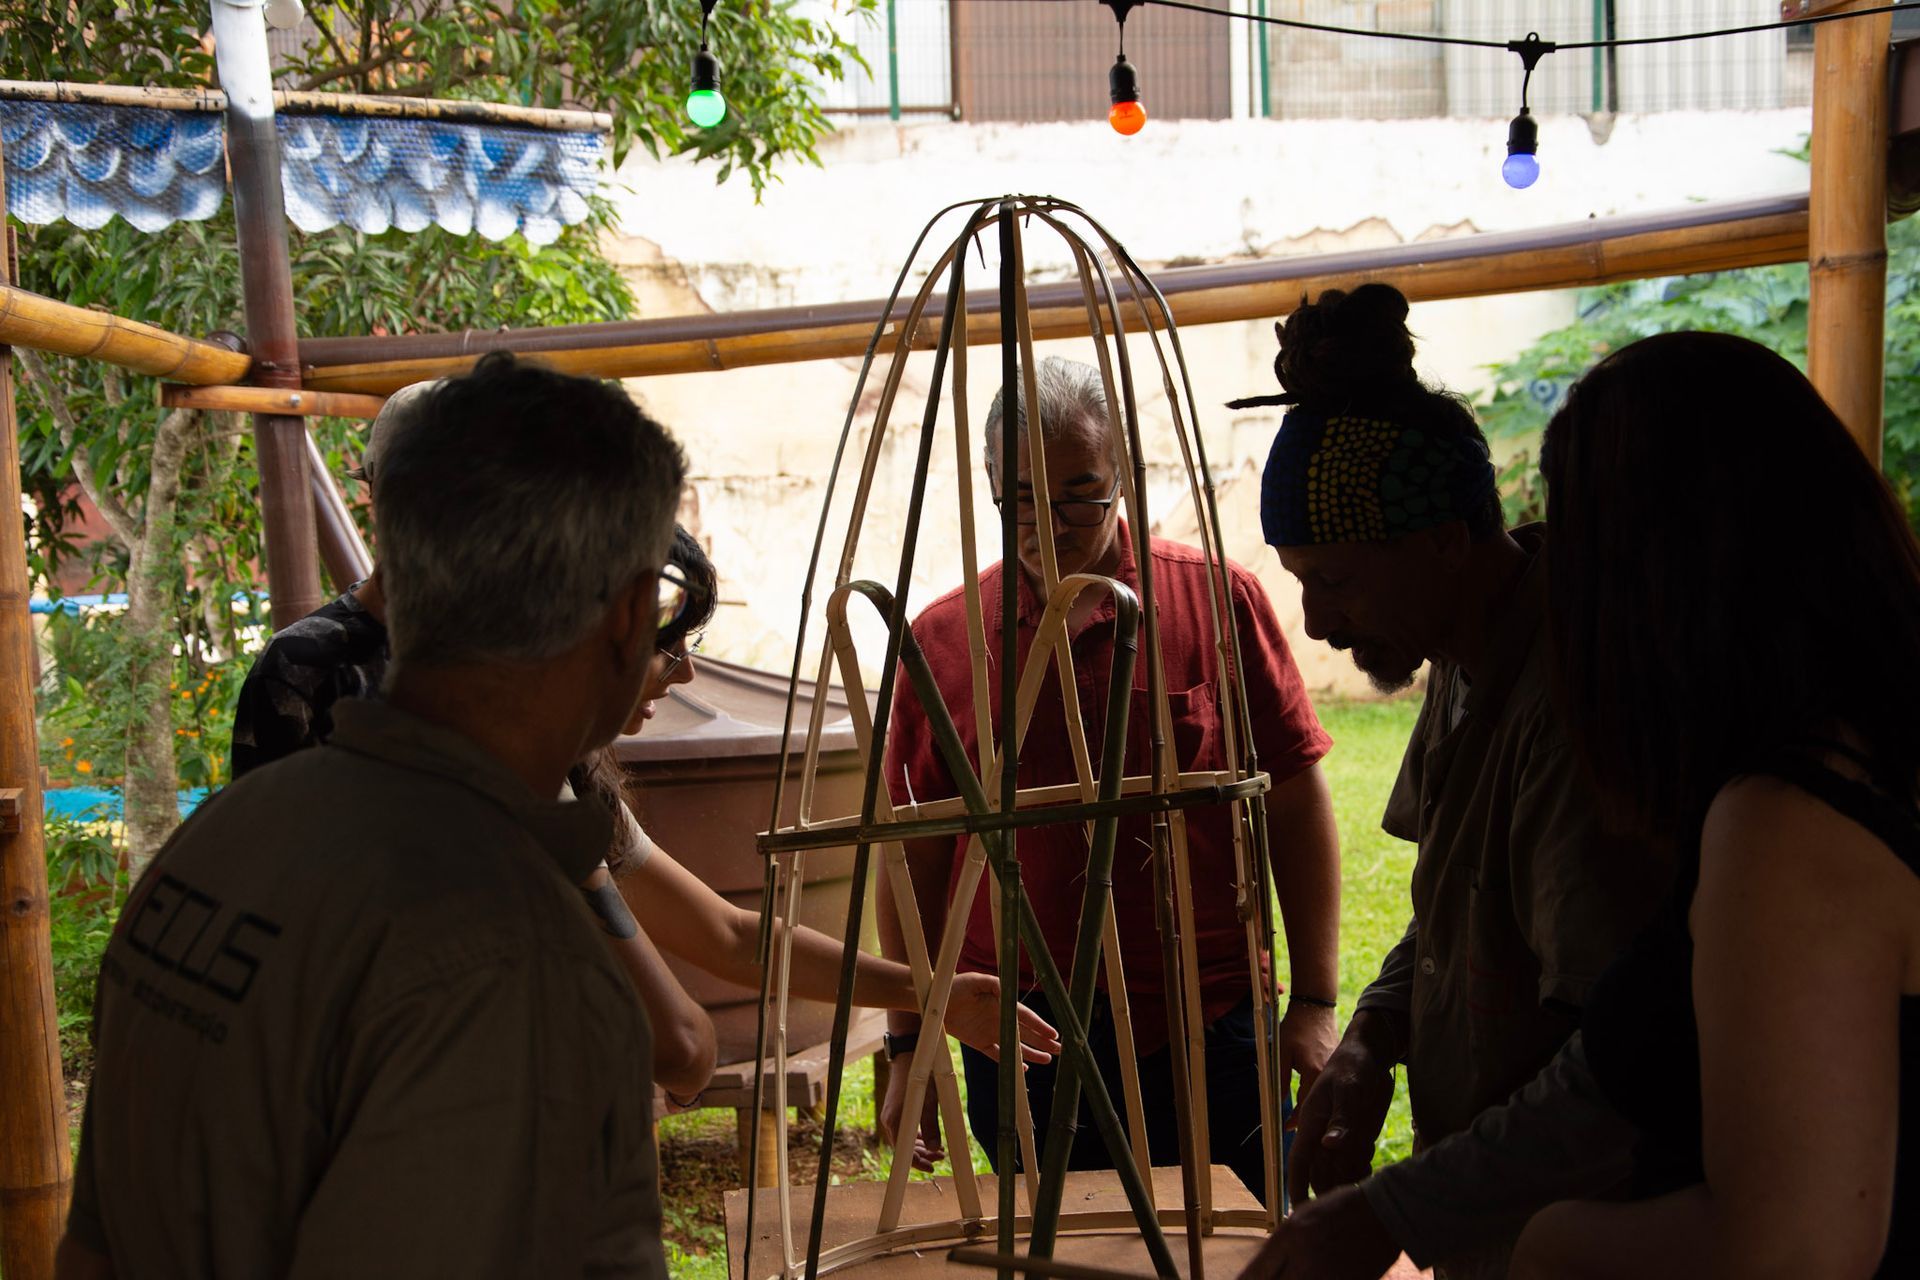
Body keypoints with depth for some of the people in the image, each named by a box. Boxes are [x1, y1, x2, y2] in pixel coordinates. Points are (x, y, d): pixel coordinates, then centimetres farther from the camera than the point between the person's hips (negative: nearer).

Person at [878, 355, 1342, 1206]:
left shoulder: (1218, 601, -1)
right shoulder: (939, 641, 3)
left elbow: (1296, 808, 2)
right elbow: (915, 860, 8)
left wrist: (1315, 1001, -2)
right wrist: (909, 1047, 6)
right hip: (1019, 1056, 1)